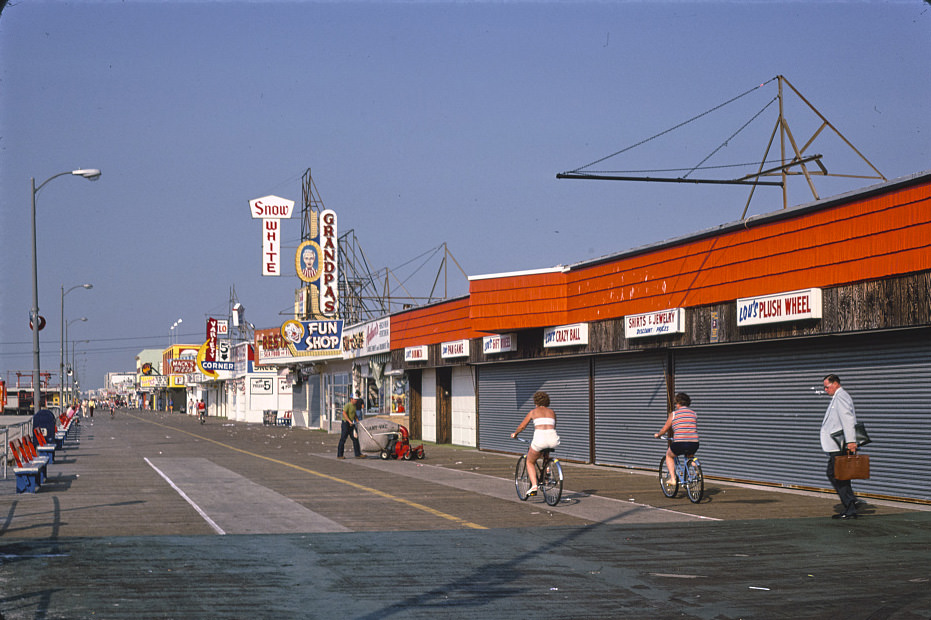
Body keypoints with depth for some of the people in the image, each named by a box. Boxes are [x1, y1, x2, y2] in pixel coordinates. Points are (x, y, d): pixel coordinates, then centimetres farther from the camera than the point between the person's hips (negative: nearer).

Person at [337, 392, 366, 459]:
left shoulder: (354, 406, 13)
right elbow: (344, 413, -28)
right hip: (346, 423, -9)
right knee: (343, 439, -3)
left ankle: (358, 454, 7)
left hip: (351, 424, 9)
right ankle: (339, 455, 2)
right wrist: (349, 421, -34)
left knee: (355, 438, 5)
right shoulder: (348, 405, -14)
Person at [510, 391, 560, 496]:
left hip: (539, 440, -3)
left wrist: (515, 434, 43)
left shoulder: (533, 412, 15)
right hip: (553, 440, 3)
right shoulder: (552, 412, 22)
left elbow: (521, 426, 23)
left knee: (530, 462, 20)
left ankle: (534, 485, 1)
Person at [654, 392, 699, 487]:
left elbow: (664, 429, 11)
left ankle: (672, 478, 17)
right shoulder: (694, 414, 14)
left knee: (669, 455, 28)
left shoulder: (674, 414, 5)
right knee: (689, 455, 38)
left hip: (679, 444, -3)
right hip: (694, 445, 3)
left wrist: (658, 434, 32)